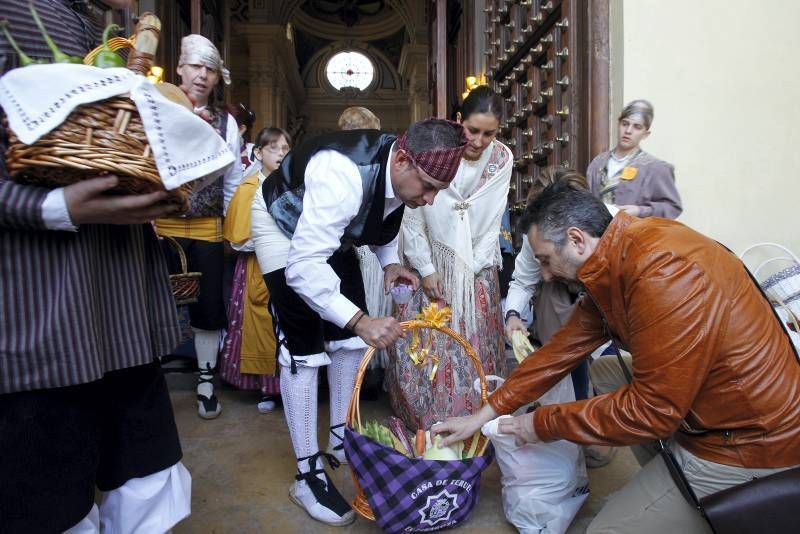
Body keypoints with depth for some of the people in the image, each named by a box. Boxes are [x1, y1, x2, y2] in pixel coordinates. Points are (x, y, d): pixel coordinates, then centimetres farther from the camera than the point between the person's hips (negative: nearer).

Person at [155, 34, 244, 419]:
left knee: (209, 305, 8)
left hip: (207, 228, 2)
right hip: (161, 225, -2)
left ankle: (206, 381, 24)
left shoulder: (226, 122, 7)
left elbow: (233, 180, 9)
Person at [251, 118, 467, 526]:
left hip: (331, 231, 7)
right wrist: (361, 321, -50)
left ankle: (341, 441, 24)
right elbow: (303, 267, -43)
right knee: (304, 350, -12)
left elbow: (386, 217, 4)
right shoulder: (343, 174, -41)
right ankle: (308, 474, 2)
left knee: (349, 336, 6)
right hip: (284, 224, -7)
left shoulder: (404, 172, -17)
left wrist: (390, 261, -13)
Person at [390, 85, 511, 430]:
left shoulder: (502, 158, -8)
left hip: (476, 268, 2)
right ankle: (422, 424, 22)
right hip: (431, 262, -2)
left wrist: (471, 270, -7)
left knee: (476, 346, 7)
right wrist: (426, 270, -10)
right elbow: (413, 217, -12)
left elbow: (492, 221, -4)